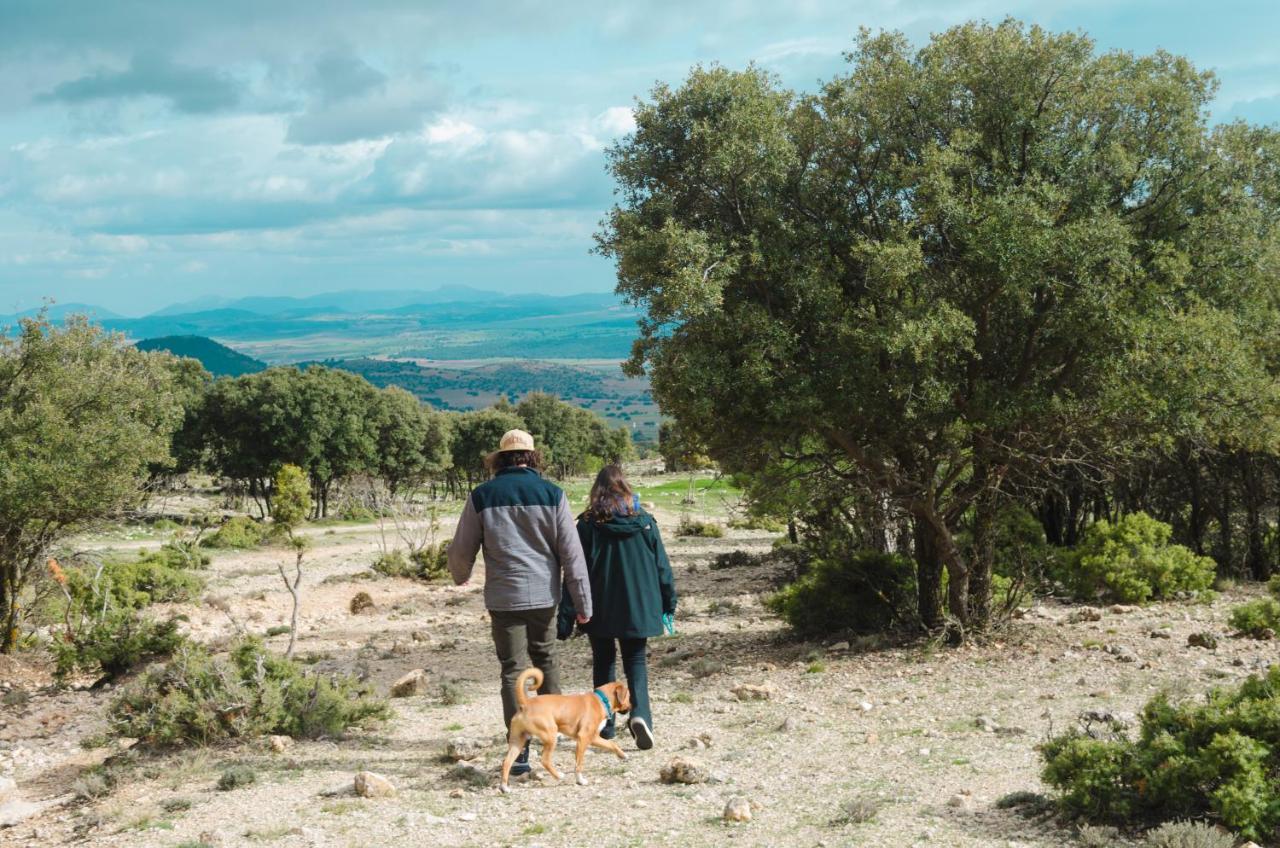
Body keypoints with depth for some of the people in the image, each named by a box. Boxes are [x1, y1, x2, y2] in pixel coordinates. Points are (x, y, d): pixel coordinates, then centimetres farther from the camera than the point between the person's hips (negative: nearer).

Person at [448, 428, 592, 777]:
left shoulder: (482, 496, -3)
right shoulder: (552, 494, -2)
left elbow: (462, 549, 5)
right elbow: (571, 553, -3)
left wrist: (460, 576, 28)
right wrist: (583, 602, 2)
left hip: (503, 598, -1)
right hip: (544, 595, 1)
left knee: (513, 671, 2)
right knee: (545, 659, 20)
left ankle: (520, 752, -3)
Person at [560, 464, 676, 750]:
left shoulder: (588, 524, -7)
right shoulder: (644, 521, -2)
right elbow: (661, 565, 3)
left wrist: (566, 617, -4)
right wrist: (668, 605, 12)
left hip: (600, 609, -1)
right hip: (638, 607, 1)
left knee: (603, 662, 15)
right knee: (636, 661, 10)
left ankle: (605, 724, 15)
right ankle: (640, 711, -15)